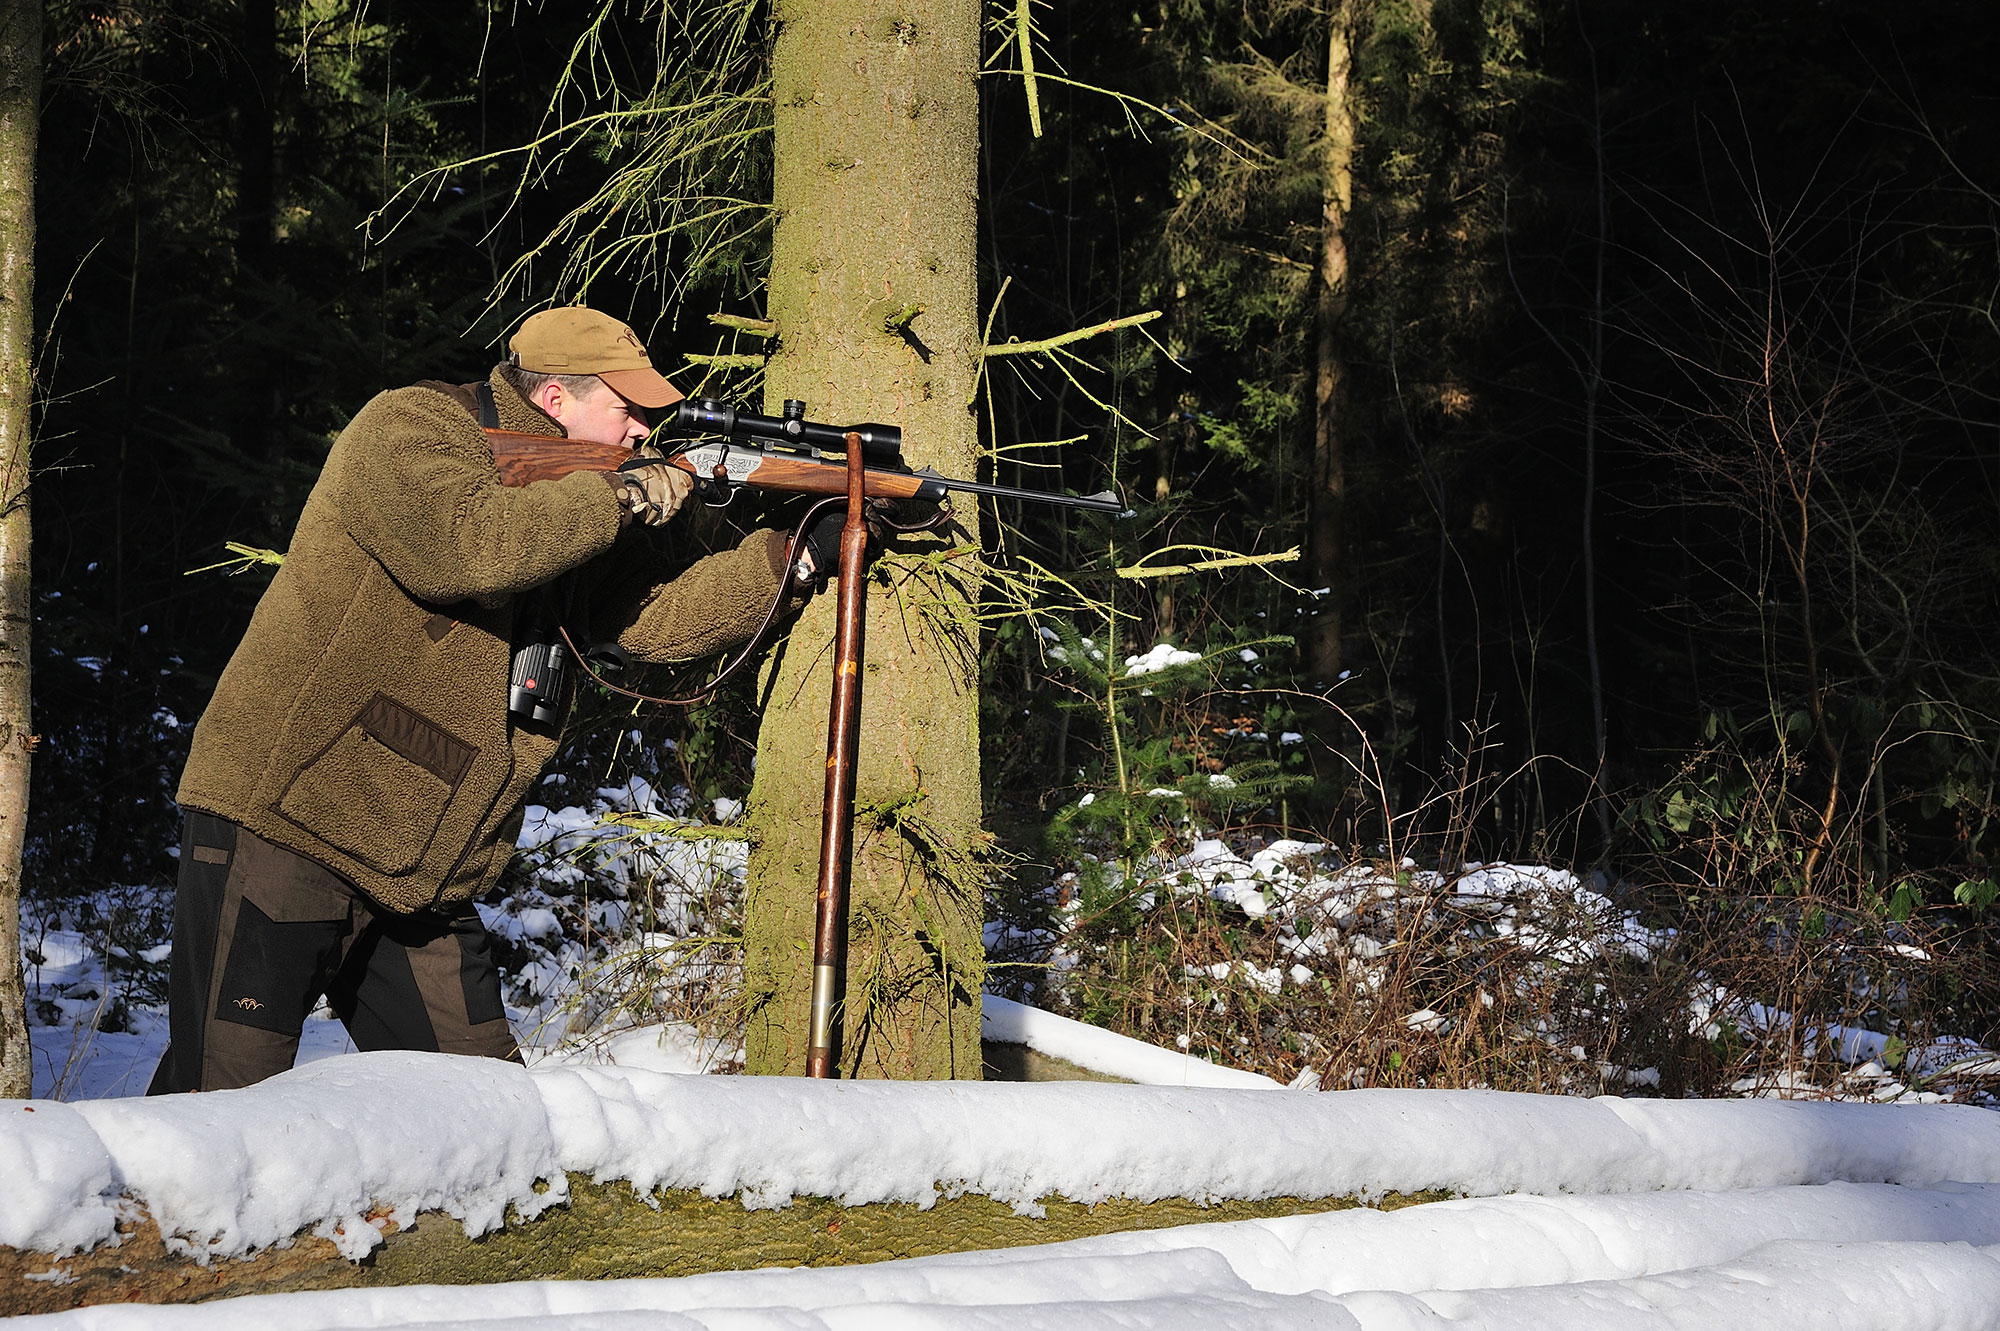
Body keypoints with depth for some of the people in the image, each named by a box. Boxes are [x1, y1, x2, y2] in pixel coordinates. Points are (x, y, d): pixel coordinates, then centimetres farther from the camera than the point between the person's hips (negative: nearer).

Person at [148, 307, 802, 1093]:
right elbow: (459, 544, -27)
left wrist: (794, 552, 1)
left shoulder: (578, 515, 15)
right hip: (282, 830, -8)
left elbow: (660, 618, 11)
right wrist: (622, 498, -17)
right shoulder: (410, 429, -9)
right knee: (225, 1096, -11)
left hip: (419, 879, 8)